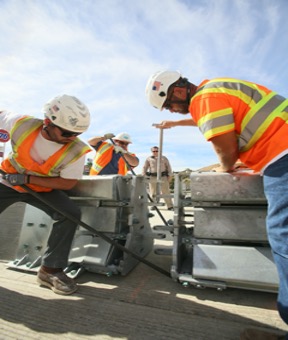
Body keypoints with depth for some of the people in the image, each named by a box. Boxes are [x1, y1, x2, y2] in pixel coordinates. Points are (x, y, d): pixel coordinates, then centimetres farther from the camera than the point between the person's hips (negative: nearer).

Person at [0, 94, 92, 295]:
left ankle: (51, 269, -8)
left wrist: (27, 178, -27)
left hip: (44, 189, -1)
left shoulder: (76, 151, -29)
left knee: (70, 213, -23)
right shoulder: (22, 124, -25)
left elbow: (67, 183, -23)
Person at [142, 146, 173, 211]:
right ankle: (154, 205, 17)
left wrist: (170, 176, -1)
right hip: (152, 177, 1)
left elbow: (168, 167, 8)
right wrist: (143, 176, -1)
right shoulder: (149, 159, 7)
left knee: (166, 192, -2)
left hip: (163, 177, -1)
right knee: (153, 193, 4)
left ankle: (170, 206, 3)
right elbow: (144, 167, 9)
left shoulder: (164, 158, 8)